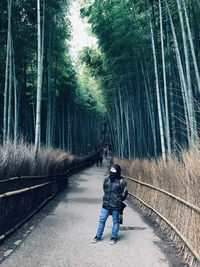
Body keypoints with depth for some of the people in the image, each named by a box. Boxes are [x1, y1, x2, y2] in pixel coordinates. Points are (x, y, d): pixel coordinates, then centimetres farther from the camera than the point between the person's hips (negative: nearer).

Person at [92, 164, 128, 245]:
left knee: (115, 221, 11)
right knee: (102, 220, 11)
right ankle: (98, 236, 28)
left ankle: (114, 237, 29)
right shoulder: (106, 179, 1)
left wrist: (119, 200, 6)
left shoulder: (121, 181, -11)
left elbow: (125, 193, -1)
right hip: (106, 205, 4)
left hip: (116, 206, -4)